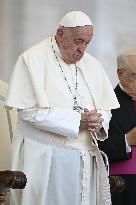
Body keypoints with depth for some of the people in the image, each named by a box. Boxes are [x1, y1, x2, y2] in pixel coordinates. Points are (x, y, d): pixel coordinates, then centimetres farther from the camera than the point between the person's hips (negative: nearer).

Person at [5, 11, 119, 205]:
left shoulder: (92, 65, 13)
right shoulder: (33, 59, -5)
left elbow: (106, 108, 15)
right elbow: (29, 110, -14)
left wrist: (99, 121, -10)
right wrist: (77, 121, -16)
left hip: (84, 158, 5)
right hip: (42, 159, -5)